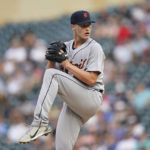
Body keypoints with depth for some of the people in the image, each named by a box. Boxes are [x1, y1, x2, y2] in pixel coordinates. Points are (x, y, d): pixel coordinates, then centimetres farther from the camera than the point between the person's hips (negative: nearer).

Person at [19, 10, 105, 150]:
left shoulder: (94, 48, -5)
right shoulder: (65, 47, 14)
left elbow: (91, 80, -15)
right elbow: (49, 69, 13)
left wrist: (67, 64, -13)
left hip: (91, 98, -6)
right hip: (72, 103, 6)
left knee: (52, 75, -24)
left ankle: (40, 123, -31)